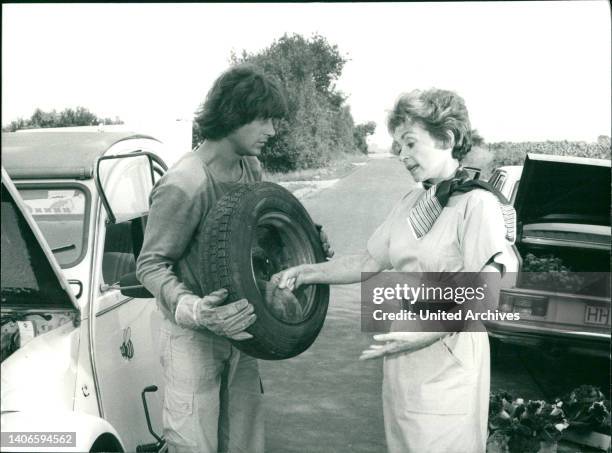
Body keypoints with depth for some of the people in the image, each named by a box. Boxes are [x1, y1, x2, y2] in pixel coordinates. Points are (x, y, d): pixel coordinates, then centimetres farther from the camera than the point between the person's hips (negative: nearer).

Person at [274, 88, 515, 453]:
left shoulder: (477, 204, -15)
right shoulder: (412, 202, 7)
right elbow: (369, 263, 10)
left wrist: (427, 333, -28)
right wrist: (307, 272, 1)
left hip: (447, 364, -7)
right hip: (403, 360, 7)